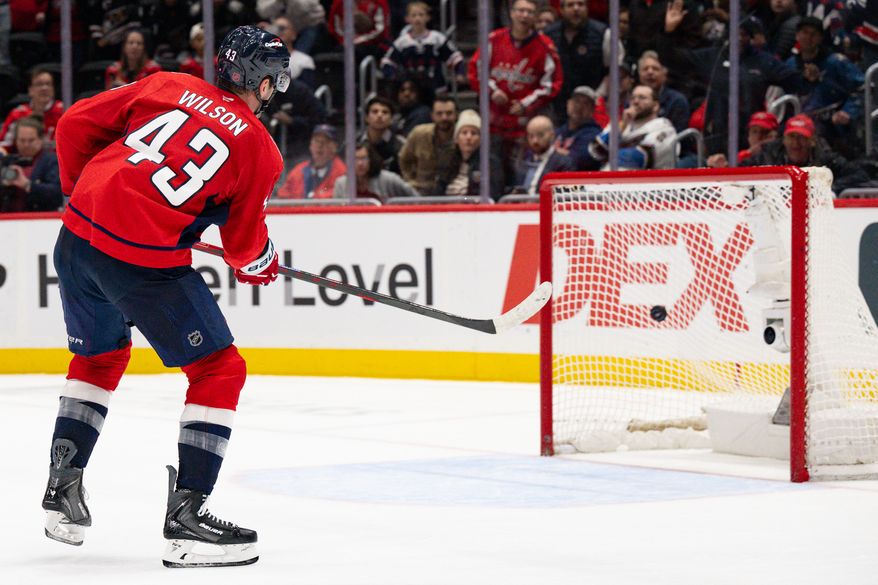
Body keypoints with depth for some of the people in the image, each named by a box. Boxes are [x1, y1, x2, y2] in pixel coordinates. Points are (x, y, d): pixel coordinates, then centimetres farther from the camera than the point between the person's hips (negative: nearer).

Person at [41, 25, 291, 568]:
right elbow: (246, 246, 7)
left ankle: (62, 489, 29)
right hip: (145, 261, -6)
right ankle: (186, 515, 1)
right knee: (220, 371, 7)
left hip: (78, 235, 6)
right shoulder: (260, 150, 1)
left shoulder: (168, 86, 12)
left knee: (99, 357, 29)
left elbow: (77, 123, 12)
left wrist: (82, 189, 27)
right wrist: (265, 264, 30)